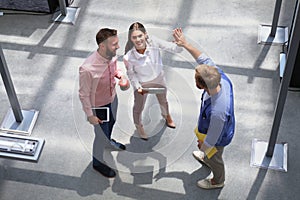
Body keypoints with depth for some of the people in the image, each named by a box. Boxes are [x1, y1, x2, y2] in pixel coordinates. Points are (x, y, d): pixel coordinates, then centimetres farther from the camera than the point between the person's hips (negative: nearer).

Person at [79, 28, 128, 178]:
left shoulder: (112, 56, -19)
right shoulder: (87, 69, -39)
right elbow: (84, 94, -25)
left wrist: (120, 75, -16)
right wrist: (90, 115, -16)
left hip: (112, 98, 7)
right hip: (98, 106, -6)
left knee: (111, 123, 34)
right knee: (101, 134, 16)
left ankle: (108, 141, 67)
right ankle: (97, 162, 45)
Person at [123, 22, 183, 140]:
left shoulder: (153, 42, -32)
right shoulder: (128, 57, -35)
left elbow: (172, 48, -27)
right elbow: (131, 74, -16)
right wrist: (137, 87, -29)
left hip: (159, 78, 3)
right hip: (142, 84, -3)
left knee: (163, 100, 32)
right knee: (139, 107, 24)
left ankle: (166, 116, 68)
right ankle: (139, 126, 58)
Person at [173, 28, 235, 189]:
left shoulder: (217, 112, -49)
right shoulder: (220, 77, -31)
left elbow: (212, 138, -31)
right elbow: (204, 59, -14)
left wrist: (203, 145, -11)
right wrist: (185, 44, -12)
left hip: (218, 138, -6)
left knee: (214, 158, 27)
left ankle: (217, 181, 59)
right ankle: (206, 158, 73)